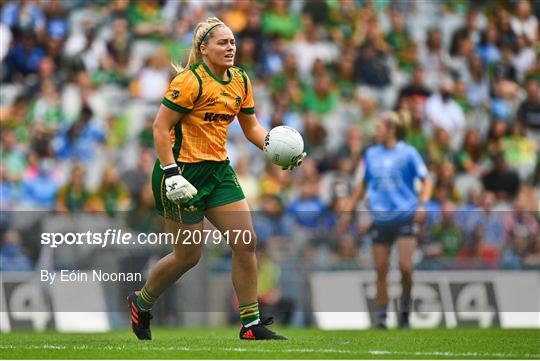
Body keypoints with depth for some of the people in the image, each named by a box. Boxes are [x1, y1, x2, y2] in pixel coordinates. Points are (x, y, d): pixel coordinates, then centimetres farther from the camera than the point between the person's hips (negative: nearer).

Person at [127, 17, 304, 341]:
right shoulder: (191, 81, -16)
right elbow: (160, 128, -17)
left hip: (219, 169, 7)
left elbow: (251, 127, 17)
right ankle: (141, 303, 26)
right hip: (184, 169, -7)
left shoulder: (240, 81, 8)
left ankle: (251, 325, 4)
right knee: (189, 255, 0)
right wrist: (171, 174, -24)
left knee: (246, 242, -2)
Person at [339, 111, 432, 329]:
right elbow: (364, 184, 22)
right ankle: (381, 317, 7)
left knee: (405, 266, -15)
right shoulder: (371, 154, 11)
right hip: (380, 219, 4)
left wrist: (423, 204, -16)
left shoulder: (408, 153, -1)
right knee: (381, 270, 0)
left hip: (405, 217, -4)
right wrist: (349, 210, 20)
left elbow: (426, 180, -1)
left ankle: (405, 307, 7)